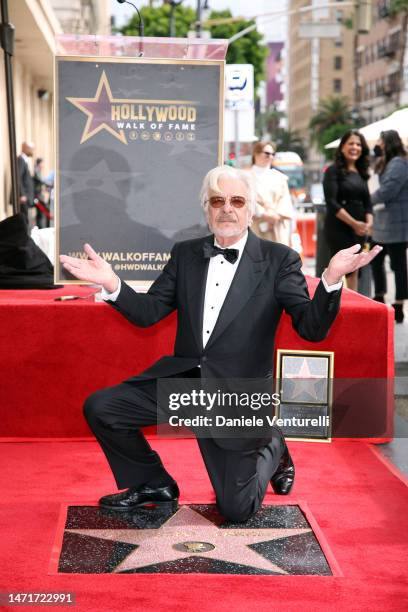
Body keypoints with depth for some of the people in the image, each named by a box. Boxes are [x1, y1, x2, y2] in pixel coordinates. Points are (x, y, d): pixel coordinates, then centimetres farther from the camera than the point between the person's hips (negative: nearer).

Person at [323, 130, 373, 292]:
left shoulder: (361, 173, 15)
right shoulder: (334, 171, -4)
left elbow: (367, 202, 15)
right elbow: (332, 202, -13)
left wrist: (368, 223, -5)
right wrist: (354, 223, -15)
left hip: (359, 230, 6)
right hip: (339, 228, -6)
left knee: (354, 271, 7)